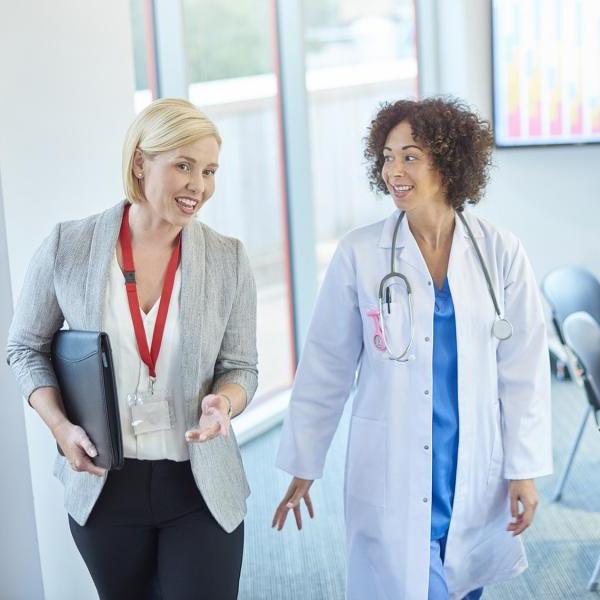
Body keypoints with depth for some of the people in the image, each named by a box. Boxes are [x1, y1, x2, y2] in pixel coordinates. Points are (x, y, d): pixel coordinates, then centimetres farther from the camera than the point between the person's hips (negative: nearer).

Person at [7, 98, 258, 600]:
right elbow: (26, 347, 5)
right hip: (103, 486, 1)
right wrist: (60, 426, -10)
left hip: (202, 488, 0)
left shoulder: (229, 260, -6)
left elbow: (240, 367, 1)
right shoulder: (68, 247, -7)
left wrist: (223, 405, -21)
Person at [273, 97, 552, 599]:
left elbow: (523, 368, 0)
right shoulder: (360, 254, -7)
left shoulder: (500, 252, -4)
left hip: (477, 469, 2)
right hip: (391, 472, -1)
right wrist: (303, 466, 1)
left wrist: (526, 469, -1)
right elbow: (326, 366, -1)